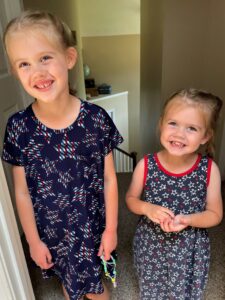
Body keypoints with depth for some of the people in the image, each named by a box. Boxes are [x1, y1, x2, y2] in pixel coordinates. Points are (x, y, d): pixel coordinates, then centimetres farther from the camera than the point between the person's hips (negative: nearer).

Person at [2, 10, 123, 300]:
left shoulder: (97, 119, -20)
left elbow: (109, 179, -10)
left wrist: (111, 228, -4)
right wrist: (33, 240, -1)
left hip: (91, 226, -1)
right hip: (49, 231, 2)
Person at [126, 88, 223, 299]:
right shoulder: (145, 165, -19)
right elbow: (131, 198, -3)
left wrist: (186, 220, -25)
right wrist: (148, 208, -24)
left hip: (190, 250, 0)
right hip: (150, 246, 1)